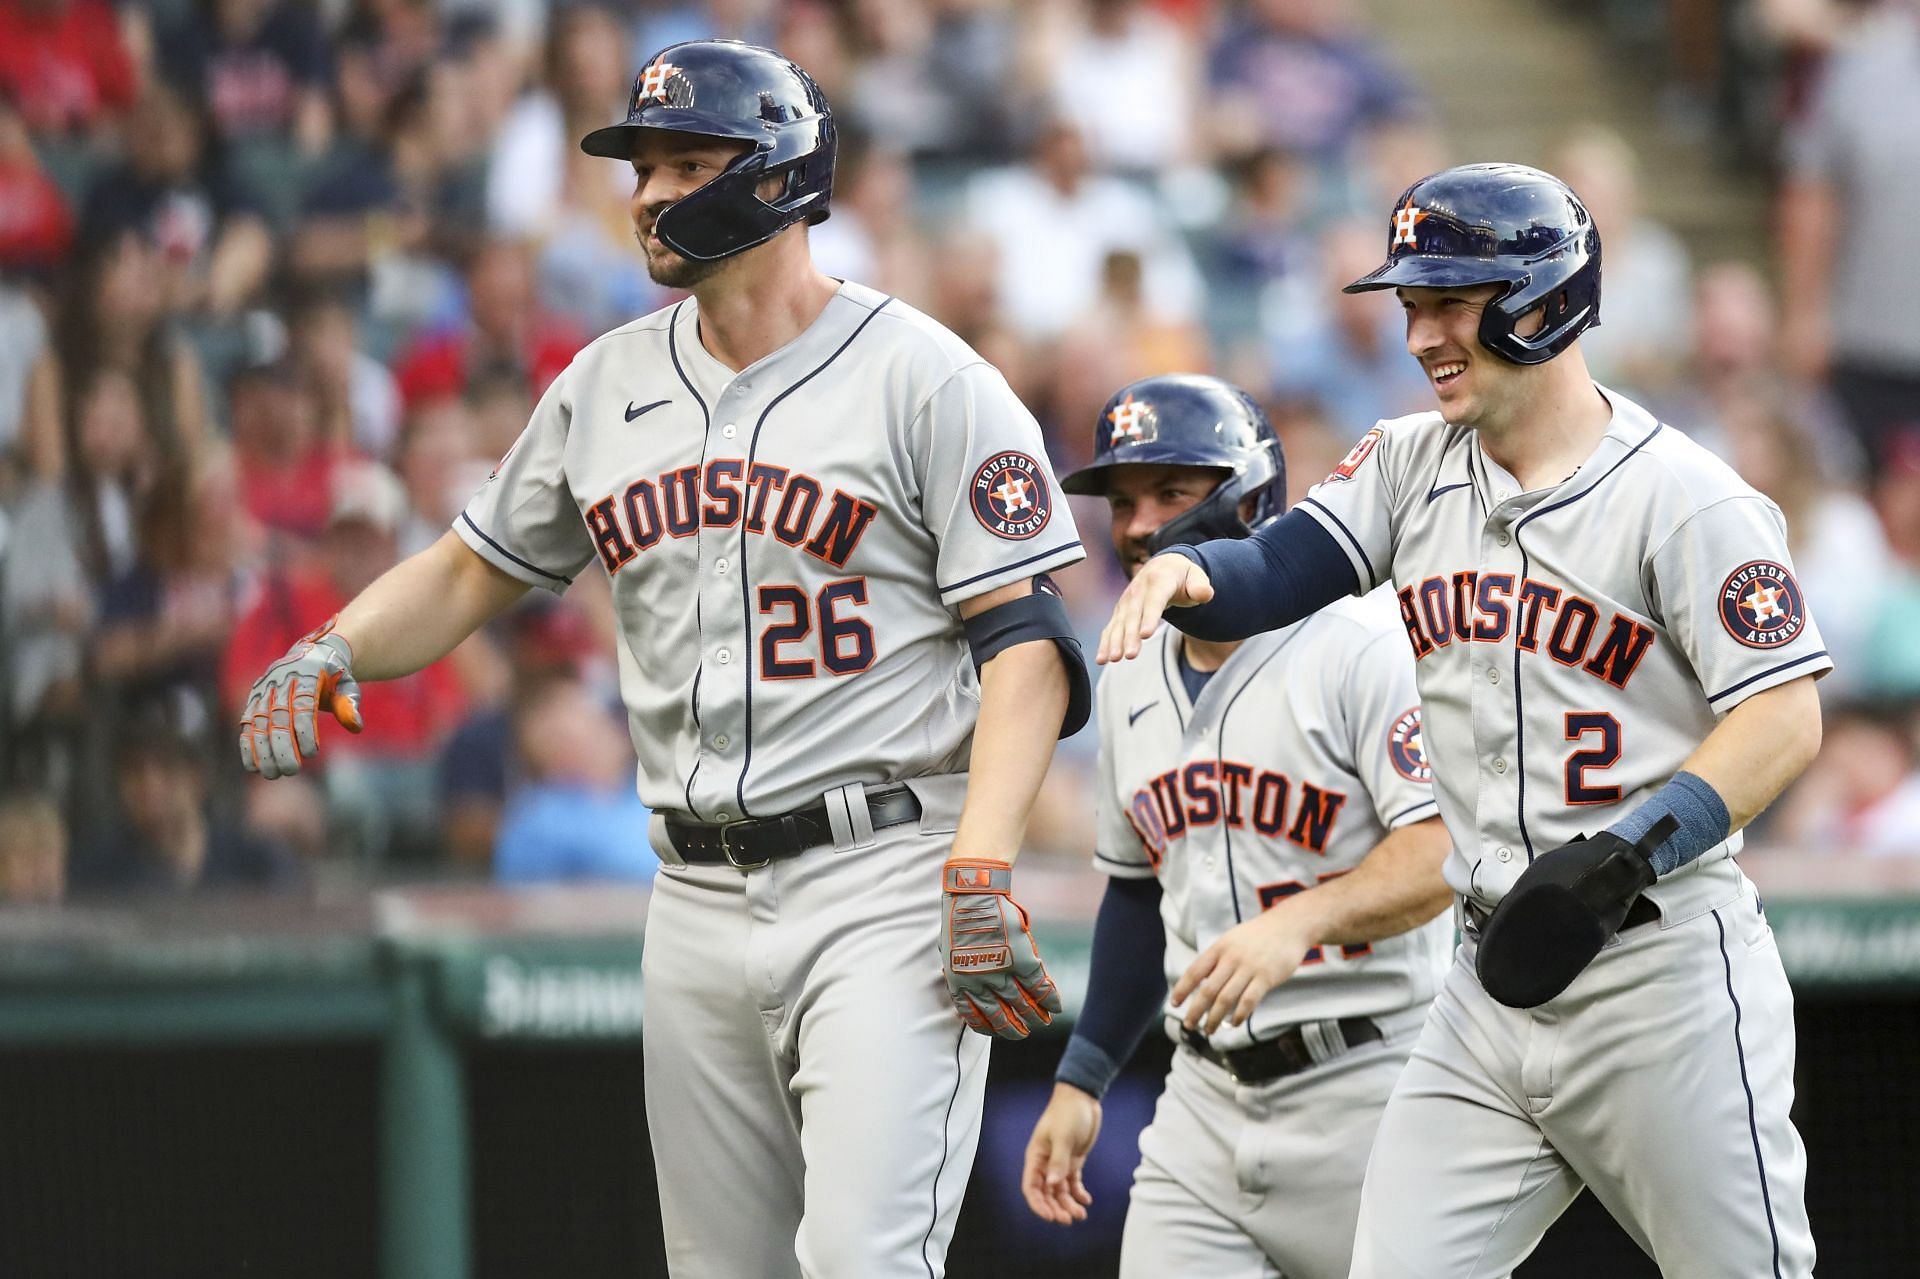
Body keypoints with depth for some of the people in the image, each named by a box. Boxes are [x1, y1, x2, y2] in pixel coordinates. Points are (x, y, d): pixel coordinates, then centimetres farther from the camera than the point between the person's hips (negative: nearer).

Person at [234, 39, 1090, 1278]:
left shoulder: (923, 377, -5)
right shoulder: (609, 385, 12)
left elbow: (1025, 637, -9)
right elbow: (472, 570, 21)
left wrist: (981, 870, -21)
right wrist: (331, 651, 0)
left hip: (881, 886, -6)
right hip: (698, 893, 6)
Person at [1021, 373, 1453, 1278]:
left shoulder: (1360, 645, -10)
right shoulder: (1132, 682, 15)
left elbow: (1448, 848, -20)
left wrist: (1302, 921, -35)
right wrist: (1080, 1079, 20)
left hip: (1367, 1092, -6)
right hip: (1208, 1098, 7)